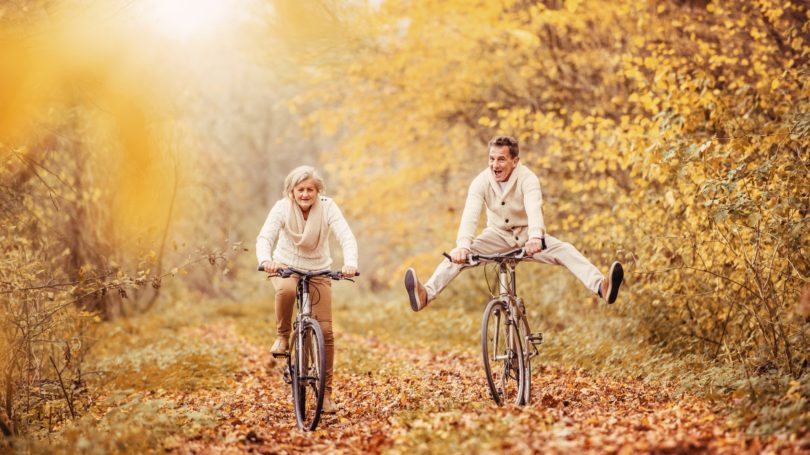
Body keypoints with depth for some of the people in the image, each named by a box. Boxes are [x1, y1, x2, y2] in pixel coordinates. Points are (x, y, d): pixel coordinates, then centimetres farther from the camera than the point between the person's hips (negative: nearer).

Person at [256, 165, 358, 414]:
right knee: (286, 290, -39)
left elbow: (346, 237, -28)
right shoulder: (282, 207, -16)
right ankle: (282, 336, -11)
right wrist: (266, 260, -51)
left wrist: (350, 263, -49)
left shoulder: (327, 207, -17)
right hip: (286, 267, -1)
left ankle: (326, 392, 5)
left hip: (318, 271, 1)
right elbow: (265, 236, -28)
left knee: (326, 331, -7)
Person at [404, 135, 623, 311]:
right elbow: (470, 215, -31)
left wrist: (535, 237, -62)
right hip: (498, 235, 1)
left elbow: (534, 209, -41)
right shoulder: (481, 181, -17)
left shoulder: (527, 178, -23)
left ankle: (601, 286, -46)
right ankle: (425, 294, -42)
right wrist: (463, 245, -50)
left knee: (564, 250, -28)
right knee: (458, 255, -24)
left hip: (527, 234, -1)